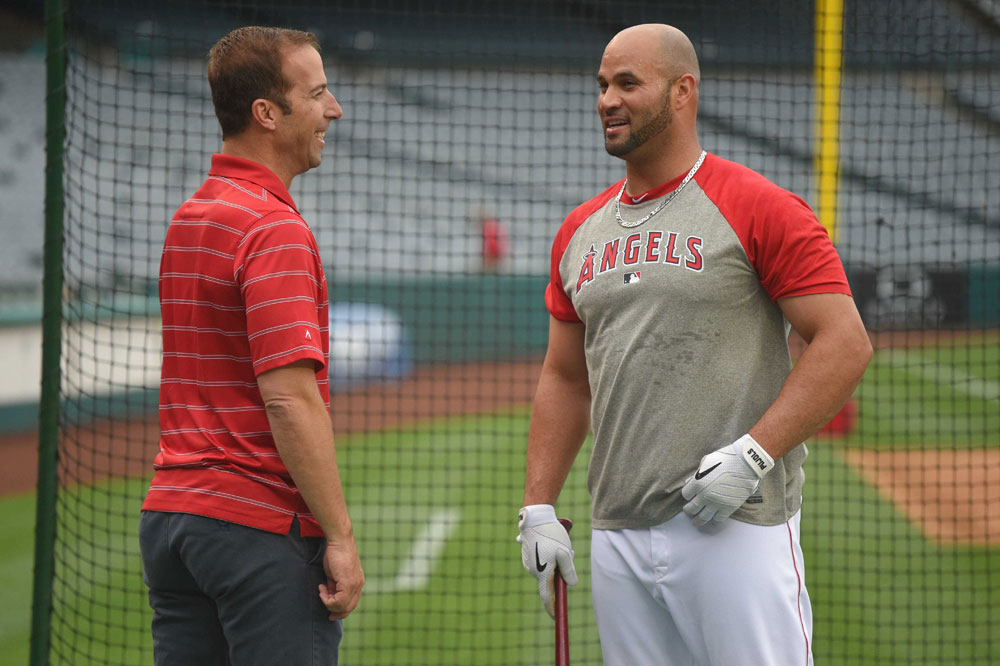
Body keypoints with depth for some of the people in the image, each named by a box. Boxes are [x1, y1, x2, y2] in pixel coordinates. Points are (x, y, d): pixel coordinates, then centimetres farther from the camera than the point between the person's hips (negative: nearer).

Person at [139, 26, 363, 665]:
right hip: (262, 526, -9)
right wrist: (340, 536, -19)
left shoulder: (187, 219, 14)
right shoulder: (276, 229, -14)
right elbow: (290, 399, -21)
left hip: (167, 513, 9)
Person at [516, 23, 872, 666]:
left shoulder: (759, 209, -5)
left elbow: (846, 345, -10)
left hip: (739, 528, -6)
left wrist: (751, 454, -18)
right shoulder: (581, 230, 16)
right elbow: (565, 378, 21)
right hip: (618, 536, 6)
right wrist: (538, 507, 10)